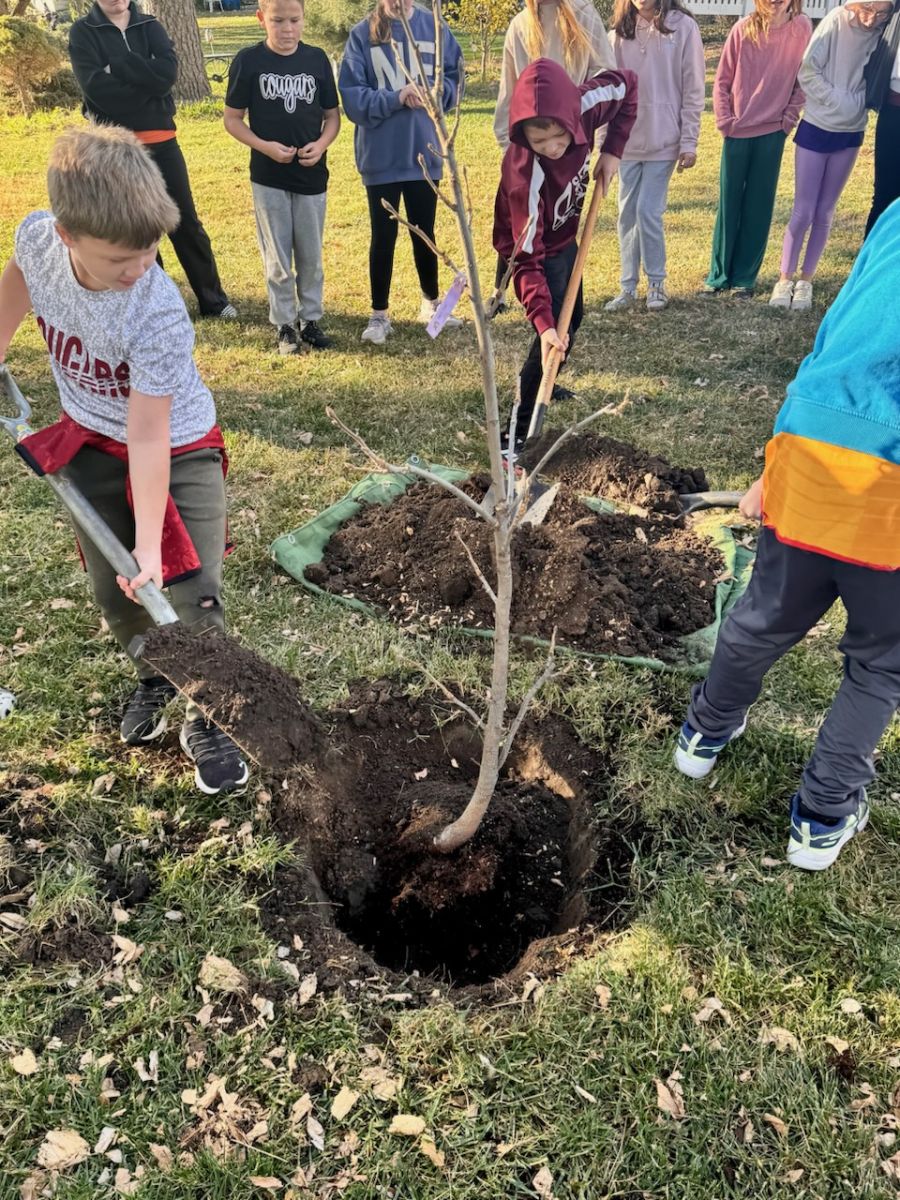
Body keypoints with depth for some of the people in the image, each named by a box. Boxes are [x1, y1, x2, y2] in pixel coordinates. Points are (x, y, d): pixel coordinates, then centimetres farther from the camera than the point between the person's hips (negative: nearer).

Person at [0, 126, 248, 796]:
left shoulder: (158, 314, -33)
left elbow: (148, 438, -29)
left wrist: (149, 542, -28)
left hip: (176, 448, -4)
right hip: (92, 440, 5)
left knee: (192, 593, -8)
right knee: (114, 590, 12)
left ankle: (206, 720, 14)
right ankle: (153, 681, 39)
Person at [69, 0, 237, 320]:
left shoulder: (150, 26, 7)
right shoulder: (82, 32, 0)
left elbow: (167, 73, -12)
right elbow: (96, 87, -16)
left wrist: (117, 67, -15)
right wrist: (147, 81, -12)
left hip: (161, 142, 2)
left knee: (186, 224, 6)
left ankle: (214, 299, 17)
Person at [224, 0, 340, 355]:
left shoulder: (317, 59, 1)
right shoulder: (248, 60, -5)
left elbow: (332, 115, 7)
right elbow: (233, 118, -1)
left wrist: (321, 144, -13)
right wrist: (265, 146, -17)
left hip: (311, 176, 2)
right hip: (268, 177, -2)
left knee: (311, 255, 9)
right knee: (276, 257, 5)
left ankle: (310, 319, 23)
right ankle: (285, 324, 16)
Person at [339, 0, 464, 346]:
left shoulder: (434, 28, 3)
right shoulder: (362, 35, -5)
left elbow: (454, 78, 7)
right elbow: (350, 95, -8)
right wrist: (394, 98, -20)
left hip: (424, 152, 2)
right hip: (380, 156, -2)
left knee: (424, 232, 13)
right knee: (383, 237, 4)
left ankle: (430, 303, 30)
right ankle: (379, 314, 15)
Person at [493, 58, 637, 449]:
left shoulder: (584, 105, -26)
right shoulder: (525, 174, -39)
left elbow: (627, 84, -4)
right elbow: (528, 257, -39)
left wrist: (613, 152, -12)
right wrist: (543, 322, -46)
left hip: (565, 236, 7)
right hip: (536, 247, -7)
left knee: (572, 316, 22)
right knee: (558, 331, -14)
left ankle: (544, 384, 45)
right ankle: (519, 428, -6)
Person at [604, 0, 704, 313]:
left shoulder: (683, 26, -3)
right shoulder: (619, 31, 6)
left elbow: (694, 89, -3)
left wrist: (689, 141, -7)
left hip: (664, 139, -4)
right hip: (627, 138, 4)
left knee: (648, 212, -7)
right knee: (627, 214, 6)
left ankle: (656, 283, 9)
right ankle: (628, 286, 15)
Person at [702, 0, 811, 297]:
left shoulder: (802, 28, -3)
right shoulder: (743, 29, -5)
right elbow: (722, 80, 1)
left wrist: (789, 117, -3)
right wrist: (724, 121, -6)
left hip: (773, 132, 0)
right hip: (737, 131, 0)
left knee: (759, 205, 4)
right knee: (728, 203, 5)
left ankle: (744, 276, 12)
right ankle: (719, 273, 15)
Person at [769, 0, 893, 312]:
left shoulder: (885, 33, -4)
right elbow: (808, 71, -13)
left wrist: (862, 102, -14)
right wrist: (839, 101, -15)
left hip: (851, 134, 3)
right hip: (816, 128, -3)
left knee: (825, 213, 6)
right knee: (803, 212, -3)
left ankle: (806, 282, 15)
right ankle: (785, 279, 9)